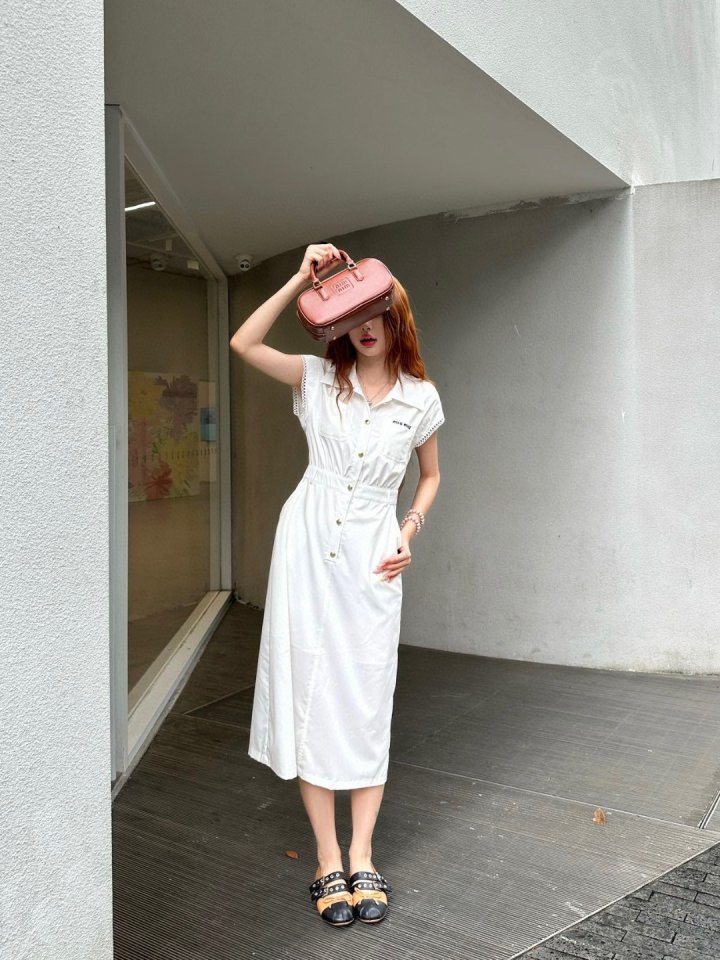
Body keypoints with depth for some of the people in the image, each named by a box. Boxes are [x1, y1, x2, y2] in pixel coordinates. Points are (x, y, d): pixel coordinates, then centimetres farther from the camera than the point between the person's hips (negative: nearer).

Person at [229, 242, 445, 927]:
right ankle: (328, 862, 13)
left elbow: (430, 475, 18)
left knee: (368, 702, 2)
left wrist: (410, 532, 2)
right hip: (309, 543, 0)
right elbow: (243, 343, -10)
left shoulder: (420, 397, 5)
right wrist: (303, 278, -12)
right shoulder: (319, 377, 3)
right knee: (312, 694, 1)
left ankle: (362, 858, 16)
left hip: (371, 555, 0)